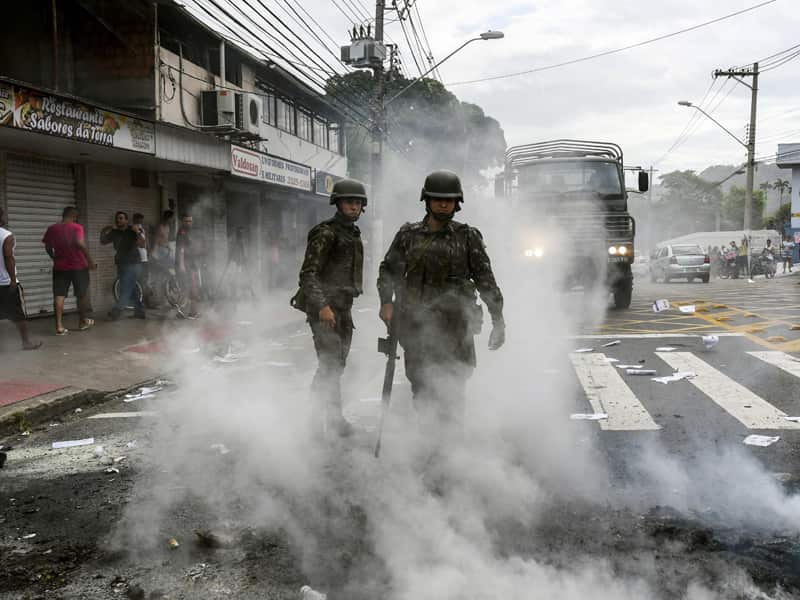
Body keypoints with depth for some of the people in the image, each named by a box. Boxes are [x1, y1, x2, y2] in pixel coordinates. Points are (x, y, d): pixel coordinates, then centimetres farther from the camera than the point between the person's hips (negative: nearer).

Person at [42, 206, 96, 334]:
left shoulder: (52, 229, 5)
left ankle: (59, 325, -9)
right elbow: (80, 243, -22)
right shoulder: (76, 227, -9)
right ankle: (83, 322, 21)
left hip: (60, 267, 3)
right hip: (78, 266, -3)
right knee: (82, 294, 12)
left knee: (59, 295, 0)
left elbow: (48, 248, 9)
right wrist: (90, 260, -17)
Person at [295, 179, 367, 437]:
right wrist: (322, 306, -28)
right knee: (331, 362, -9)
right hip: (323, 307, -9)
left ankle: (318, 410, 25)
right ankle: (334, 418, -1)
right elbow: (308, 273, -18)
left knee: (336, 363, 13)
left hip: (343, 307, 9)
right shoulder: (326, 232, -12)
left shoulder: (354, 234, 14)